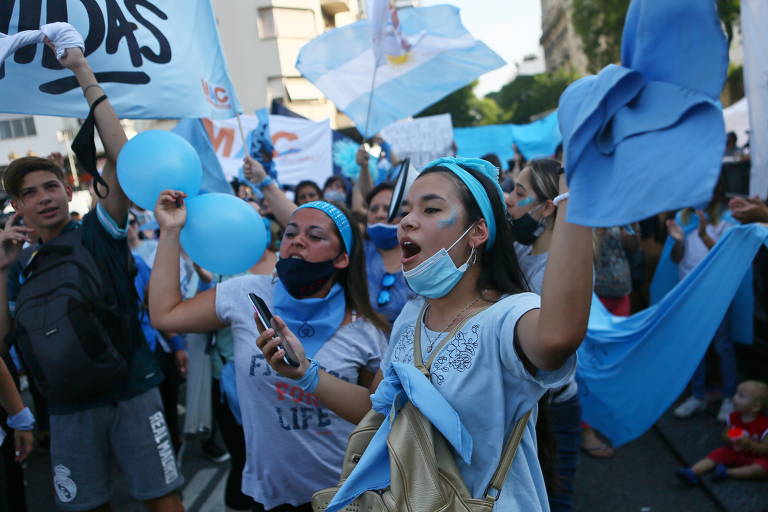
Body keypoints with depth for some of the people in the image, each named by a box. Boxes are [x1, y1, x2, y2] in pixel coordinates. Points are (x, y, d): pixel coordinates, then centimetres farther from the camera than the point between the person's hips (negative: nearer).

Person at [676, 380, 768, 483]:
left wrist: (750, 444, -35)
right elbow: (725, 434, 10)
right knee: (716, 454, -15)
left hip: (755, 457, -4)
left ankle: (727, 472, -32)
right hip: (733, 452, 4)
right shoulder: (733, 417, -3)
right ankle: (692, 472, -36)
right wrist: (727, 439, -15)